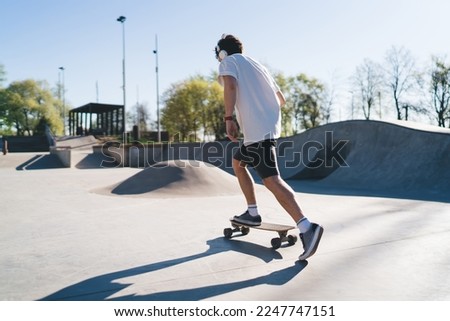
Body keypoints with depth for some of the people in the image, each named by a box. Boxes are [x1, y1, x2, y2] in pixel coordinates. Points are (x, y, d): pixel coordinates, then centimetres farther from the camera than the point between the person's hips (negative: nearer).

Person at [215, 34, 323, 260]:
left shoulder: (227, 62, 6)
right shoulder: (257, 65, 25)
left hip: (256, 130, -8)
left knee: (271, 180, -15)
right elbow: (281, 99, 25)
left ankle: (306, 227, -24)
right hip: (270, 125, 8)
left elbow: (230, 85, -18)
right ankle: (253, 213, 25)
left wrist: (228, 118, -19)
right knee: (238, 163, 24)